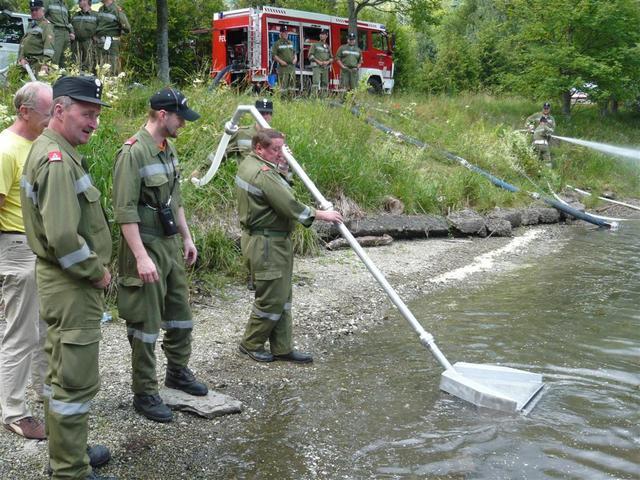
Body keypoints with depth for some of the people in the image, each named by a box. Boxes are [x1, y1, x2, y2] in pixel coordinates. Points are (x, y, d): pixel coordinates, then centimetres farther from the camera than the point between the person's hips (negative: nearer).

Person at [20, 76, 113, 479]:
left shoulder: (55, 151, 13)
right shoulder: (58, 160, -20)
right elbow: (63, 239, -28)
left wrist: (95, 268, 13)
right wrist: (98, 272, -14)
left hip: (66, 283, 11)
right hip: (73, 286, -11)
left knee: (62, 373, 20)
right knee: (77, 381, -2)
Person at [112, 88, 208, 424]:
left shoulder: (168, 148, 9)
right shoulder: (133, 153, -18)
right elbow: (125, 211, -22)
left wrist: (187, 237, 18)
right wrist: (141, 257, -25)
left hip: (171, 244, 9)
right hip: (146, 246, -9)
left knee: (180, 313, 18)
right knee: (146, 323, 1)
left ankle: (178, 372, 36)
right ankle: (144, 393, 14)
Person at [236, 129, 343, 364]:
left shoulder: (247, 164, 12)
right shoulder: (263, 174, -21)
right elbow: (290, 206, -23)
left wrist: (279, 165, 22)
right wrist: (321, 215, -13)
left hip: (274, 242, 11)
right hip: (266, 245, -11)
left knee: (282, 297, 14)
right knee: (271, 299, 0)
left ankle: (282, 348, 20)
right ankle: (251, 344, 16)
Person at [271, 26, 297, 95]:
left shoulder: (290, 43, 18)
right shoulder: (277, 43, 0)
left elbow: (294, 52, 25)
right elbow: (273, 55, -5)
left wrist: (295, 58, 5)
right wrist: (280, 61, -16)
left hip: (292, 66, 6)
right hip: (283, 66, -6)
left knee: (292, 83, 6)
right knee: (283, 84, -8)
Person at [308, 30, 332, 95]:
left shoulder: (328, 47, 18)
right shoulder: (315, 45, 6)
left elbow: (331, 58, 18)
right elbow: (310, 55, -1)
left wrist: (328, 62, -4)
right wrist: (318, 61, -13)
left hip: (325, 67, 4)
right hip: (316, 66, -4)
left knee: (325, 84, 1)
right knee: (316, 82, -18)